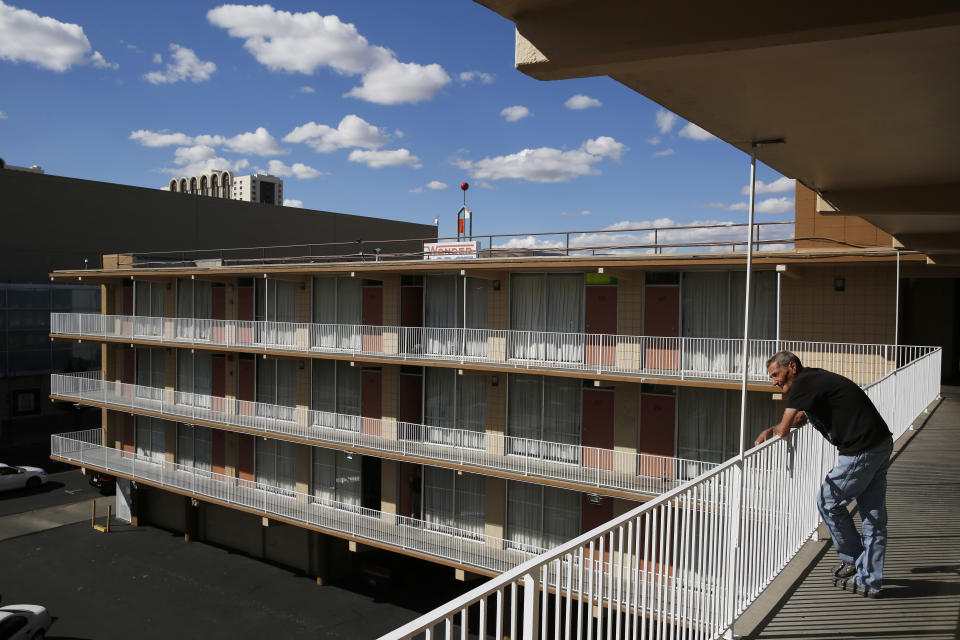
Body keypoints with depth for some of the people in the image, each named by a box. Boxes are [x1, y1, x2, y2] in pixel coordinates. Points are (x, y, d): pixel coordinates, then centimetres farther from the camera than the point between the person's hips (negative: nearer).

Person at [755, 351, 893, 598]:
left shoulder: (804, 383, -12)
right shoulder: (816, 379, 17)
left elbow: (784, 430, -13)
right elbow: (799, 420, 30)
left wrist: (772, 432, 9)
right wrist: (769, 430, 15)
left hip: (861, 452, -10)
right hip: (882, 445, 10)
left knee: (829, 503, 7)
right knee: (873, 515, 12)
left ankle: (852, 560, 23)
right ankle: (869, 582, 22)